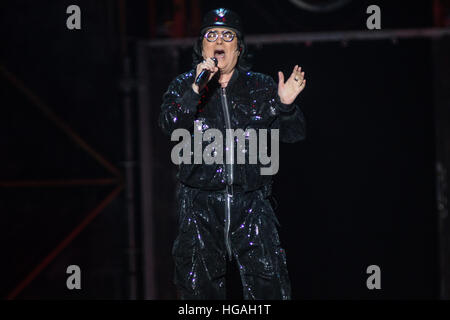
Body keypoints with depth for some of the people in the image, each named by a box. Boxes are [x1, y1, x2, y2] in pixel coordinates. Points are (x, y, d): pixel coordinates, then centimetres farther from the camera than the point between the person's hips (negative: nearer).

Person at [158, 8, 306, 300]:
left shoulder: (261, 87, 10)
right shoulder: (184, 86, 8)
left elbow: (293, 134, 5)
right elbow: (171, 126, -10)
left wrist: (286, 105, -15)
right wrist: (196, 90, -24)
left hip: (251, 202, 0)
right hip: (200, 203, 0)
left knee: (269, 286, -6)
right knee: (200, 287, 4)